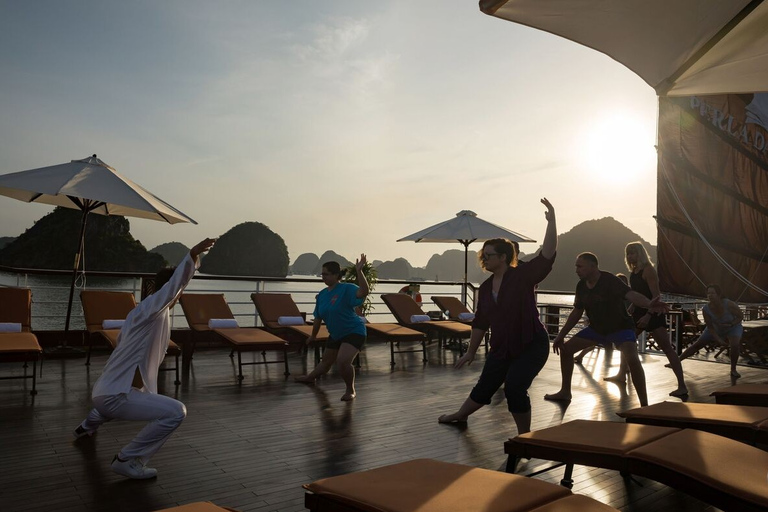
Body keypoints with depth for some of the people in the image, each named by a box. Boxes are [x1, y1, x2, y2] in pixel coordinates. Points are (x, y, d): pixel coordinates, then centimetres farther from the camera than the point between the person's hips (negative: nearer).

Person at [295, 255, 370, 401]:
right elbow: (318, 318, 12)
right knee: (326, 361, 24)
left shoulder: (347, 289, -19)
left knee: (342, 361, -27)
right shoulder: (322, 294, 2)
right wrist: (313, 335, 20)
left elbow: (363, 292, -40)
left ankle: (351, 391, -2)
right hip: (335, 334, 7)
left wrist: (359, 271, -47)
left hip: (353, 331, -7)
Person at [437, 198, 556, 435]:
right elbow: (480, 323, 11)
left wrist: (551, 221, -36)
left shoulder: (524, 274, -13)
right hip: (501, 347, 6)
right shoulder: (486, 287, 3)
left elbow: (547, 254, -28)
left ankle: (524, 436, 5)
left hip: (531, 345, -6)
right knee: (484, 387, 18)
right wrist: (471, 352, 15)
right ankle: (460, 415, 45)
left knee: (514, 387, -18)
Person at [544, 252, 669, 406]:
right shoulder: (581, 286, -6)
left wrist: (649, 304, -64)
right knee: (566, 349, 3)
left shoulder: (609, 280, -26)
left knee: (632, 359, -32)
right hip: (597, 328, 7)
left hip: (621, 327, -7)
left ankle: (644, 404, -19)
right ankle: (565, 392, 19)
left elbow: (630, 294, -43)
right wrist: (561, 335, 5)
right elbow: (577, 312, 5)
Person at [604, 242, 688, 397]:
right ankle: (622, 375, 27)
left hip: (653, 313, -9)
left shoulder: (648, 269, -14)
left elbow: (656, 295, -20)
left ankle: (682, 386, -9)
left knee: (667, 349, -9)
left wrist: (649, 315, -28)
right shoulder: (634, 272, 11)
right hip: (639, 312, 9)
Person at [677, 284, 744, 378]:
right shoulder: (706, 309, -30)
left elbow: (741, 316, -18)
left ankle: (733, 370, -9)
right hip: (716, 328, 2)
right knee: (697, 345, 2)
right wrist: (719, 340, -25)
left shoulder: (729, 304, -38)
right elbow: (710, 327, -18)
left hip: (733, 327, -2)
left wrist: (730, 324, -32)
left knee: (735, 345, -30)